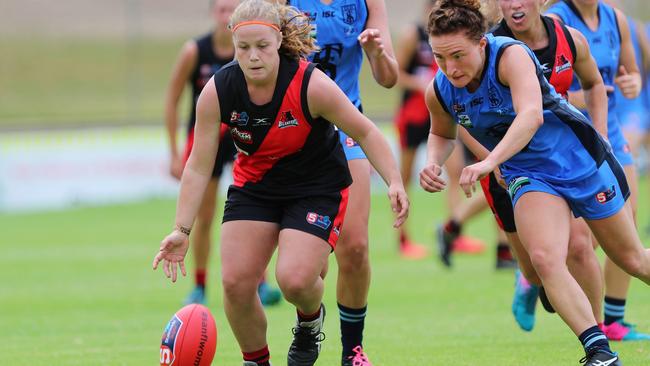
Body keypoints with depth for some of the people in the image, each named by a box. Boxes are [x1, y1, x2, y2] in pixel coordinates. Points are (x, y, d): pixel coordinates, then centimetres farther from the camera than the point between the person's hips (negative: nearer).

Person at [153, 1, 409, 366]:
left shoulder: (311, 85, -26)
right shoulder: (217, 92, -18)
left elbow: (365, 132, -12)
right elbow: (199, 167, -10)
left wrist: (394, 182, -22)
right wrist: (182, 230, -13)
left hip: (319, 187, -3)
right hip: (254, 184, 3)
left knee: (295, 279, -22)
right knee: (236, 282, -11)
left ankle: (310, 321, 16)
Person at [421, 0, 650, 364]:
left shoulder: (511, 55, -29)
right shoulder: (439, 92, -12)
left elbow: (532, 115, -46)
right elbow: (442, 133, 11)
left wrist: (490, 162, -57)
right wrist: (433, 164, -10)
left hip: (580, 160, -3)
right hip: (530, 177, 3)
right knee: (545, 257, -24)